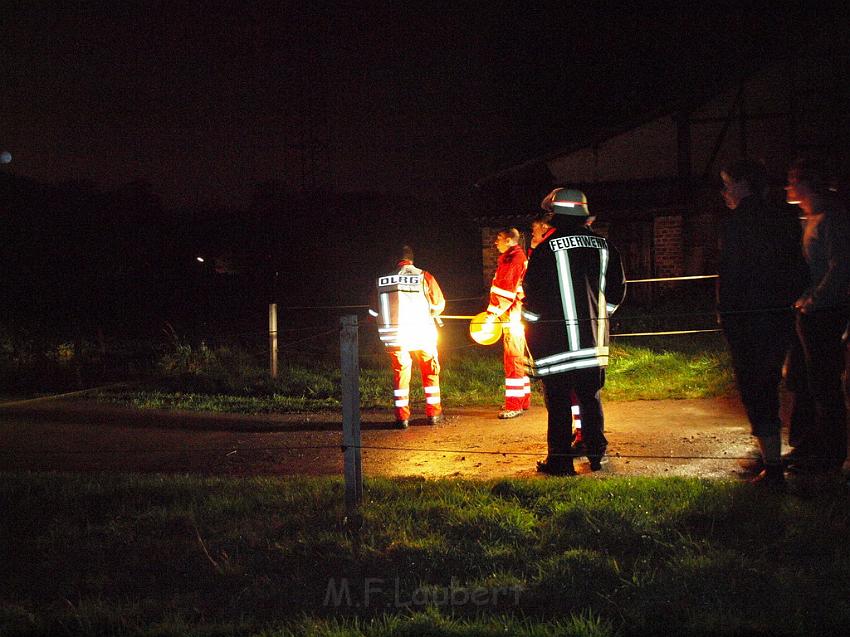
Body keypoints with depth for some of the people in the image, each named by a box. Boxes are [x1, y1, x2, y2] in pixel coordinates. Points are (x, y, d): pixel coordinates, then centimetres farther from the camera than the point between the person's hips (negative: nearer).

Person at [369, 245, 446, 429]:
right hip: (422, 333, -1)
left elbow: (374, 311, 6)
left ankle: (402, 417, 11)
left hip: (395, 336, 1)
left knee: (400, 372, 14)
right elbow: (439, 305, 2)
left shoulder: (382, 280, -1)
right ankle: (433, 413, 20)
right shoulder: (424, 277, -6)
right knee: (430, 372, 17)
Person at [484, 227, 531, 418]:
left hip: (512, 317, -10)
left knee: (513, 359, -9)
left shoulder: (515, 258, -13)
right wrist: (495, 312, 19)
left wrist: (494, 312, -20)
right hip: (512, 317, 10)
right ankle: (523, 400, 22)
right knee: (519, 359, 15)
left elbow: (509, 291, -20)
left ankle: (514, 405, -9)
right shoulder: (508, 258, 18)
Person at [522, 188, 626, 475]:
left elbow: (532, 292, -6)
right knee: (590, 397, 15)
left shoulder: (546, 248, -10)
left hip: (556, 340, -5)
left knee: (558, 400, 1)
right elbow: (617, 289, 12)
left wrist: (529, 322, 9)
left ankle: (560, 460, 3)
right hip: (594, 339, 5)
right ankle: (596, 453, 21)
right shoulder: (603, 245, 5)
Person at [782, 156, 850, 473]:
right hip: (809, 313, 10)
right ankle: (805, 445, 26)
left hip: (824, 313, -10)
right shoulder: (810, 220, 16)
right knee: (803, 382, 16)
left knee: (824, 386, -4)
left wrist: (812, 301, -19)